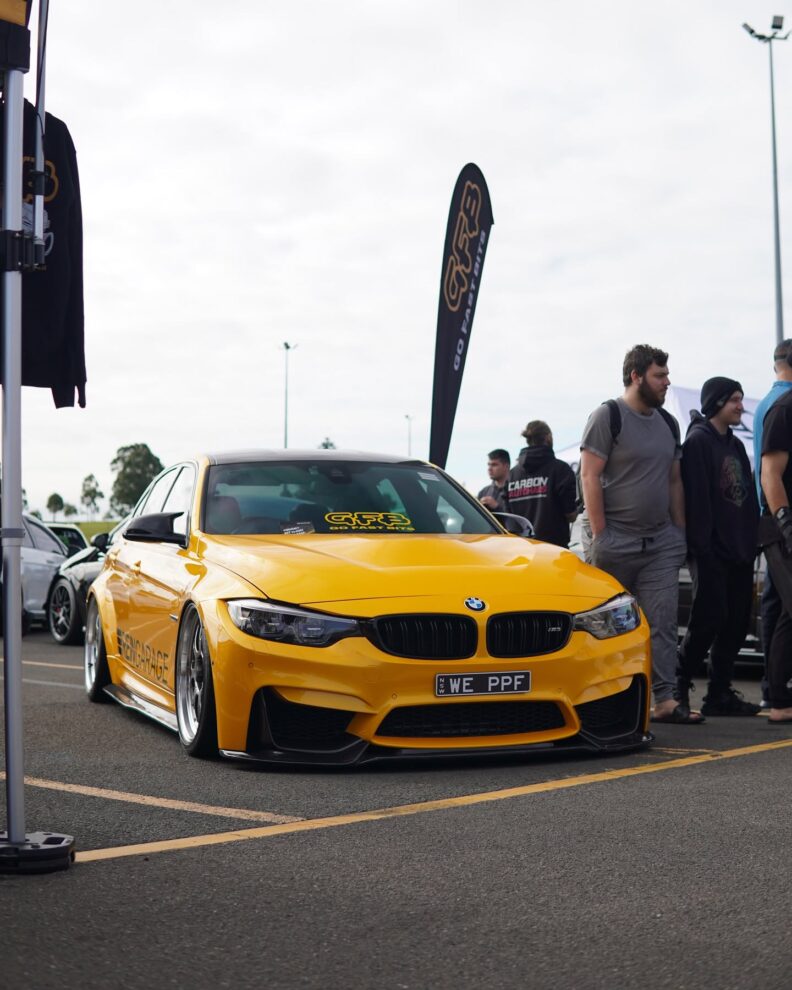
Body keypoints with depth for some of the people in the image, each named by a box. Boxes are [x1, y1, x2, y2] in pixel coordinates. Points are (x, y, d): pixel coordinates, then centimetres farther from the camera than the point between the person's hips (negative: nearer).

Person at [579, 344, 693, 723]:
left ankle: (664, 699, -2)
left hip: (660, 542, 6)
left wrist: (680, 531, 12)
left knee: (662, 623, -1)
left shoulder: (667, 423, 15)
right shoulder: (607, 416, -6)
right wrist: (598, 534, -16)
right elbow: (589, 476, -12)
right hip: (615, 540, -6)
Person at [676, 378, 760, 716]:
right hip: (711, 551, -8)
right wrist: (700, 544, -20)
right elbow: (696, 497, -15)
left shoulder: (735, 445, 20)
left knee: (736, 622, 6)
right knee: (710, 618, -10)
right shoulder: (698, 441, -7)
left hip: (738, 550, 8)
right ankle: (679, 685, 4)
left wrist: (751, 541, 13)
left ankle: (720, 693, 12)